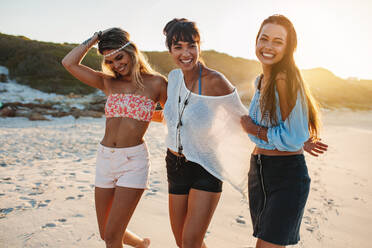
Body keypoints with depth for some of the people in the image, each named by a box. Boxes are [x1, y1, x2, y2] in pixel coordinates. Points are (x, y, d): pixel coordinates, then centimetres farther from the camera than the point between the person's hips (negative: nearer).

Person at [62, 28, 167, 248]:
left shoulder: (155, 83, -1)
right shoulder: (109, 83, 9)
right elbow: (69, 63, 4)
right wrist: (94, 39, 6)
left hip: (133, 160, -5)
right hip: (105, 158, 5)